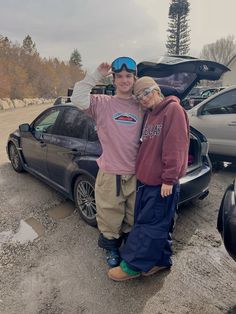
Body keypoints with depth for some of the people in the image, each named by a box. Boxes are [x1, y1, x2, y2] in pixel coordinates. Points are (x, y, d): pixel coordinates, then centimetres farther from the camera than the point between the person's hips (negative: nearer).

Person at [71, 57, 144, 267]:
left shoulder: (142, 106, 3)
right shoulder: (103, 103, -4)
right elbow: (78, 99, -20)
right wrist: (97, 76, -17)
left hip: (136, 174, 3)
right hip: (110, 174, -2)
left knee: (133, 217, 21)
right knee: (111, 216, 13)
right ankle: (112, 248, 42)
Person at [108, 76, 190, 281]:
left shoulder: (173, 109, -10)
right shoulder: (150, 115, 17)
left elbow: (175, 147, -18)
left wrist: (169, 179, -19)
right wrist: (142, 172, 15)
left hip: (161, 183, -8)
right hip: (146, 179, 9)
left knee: (150, 224, 4)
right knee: (158, 223, 17)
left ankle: (133, 265, 17)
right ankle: (161, 260, 34)